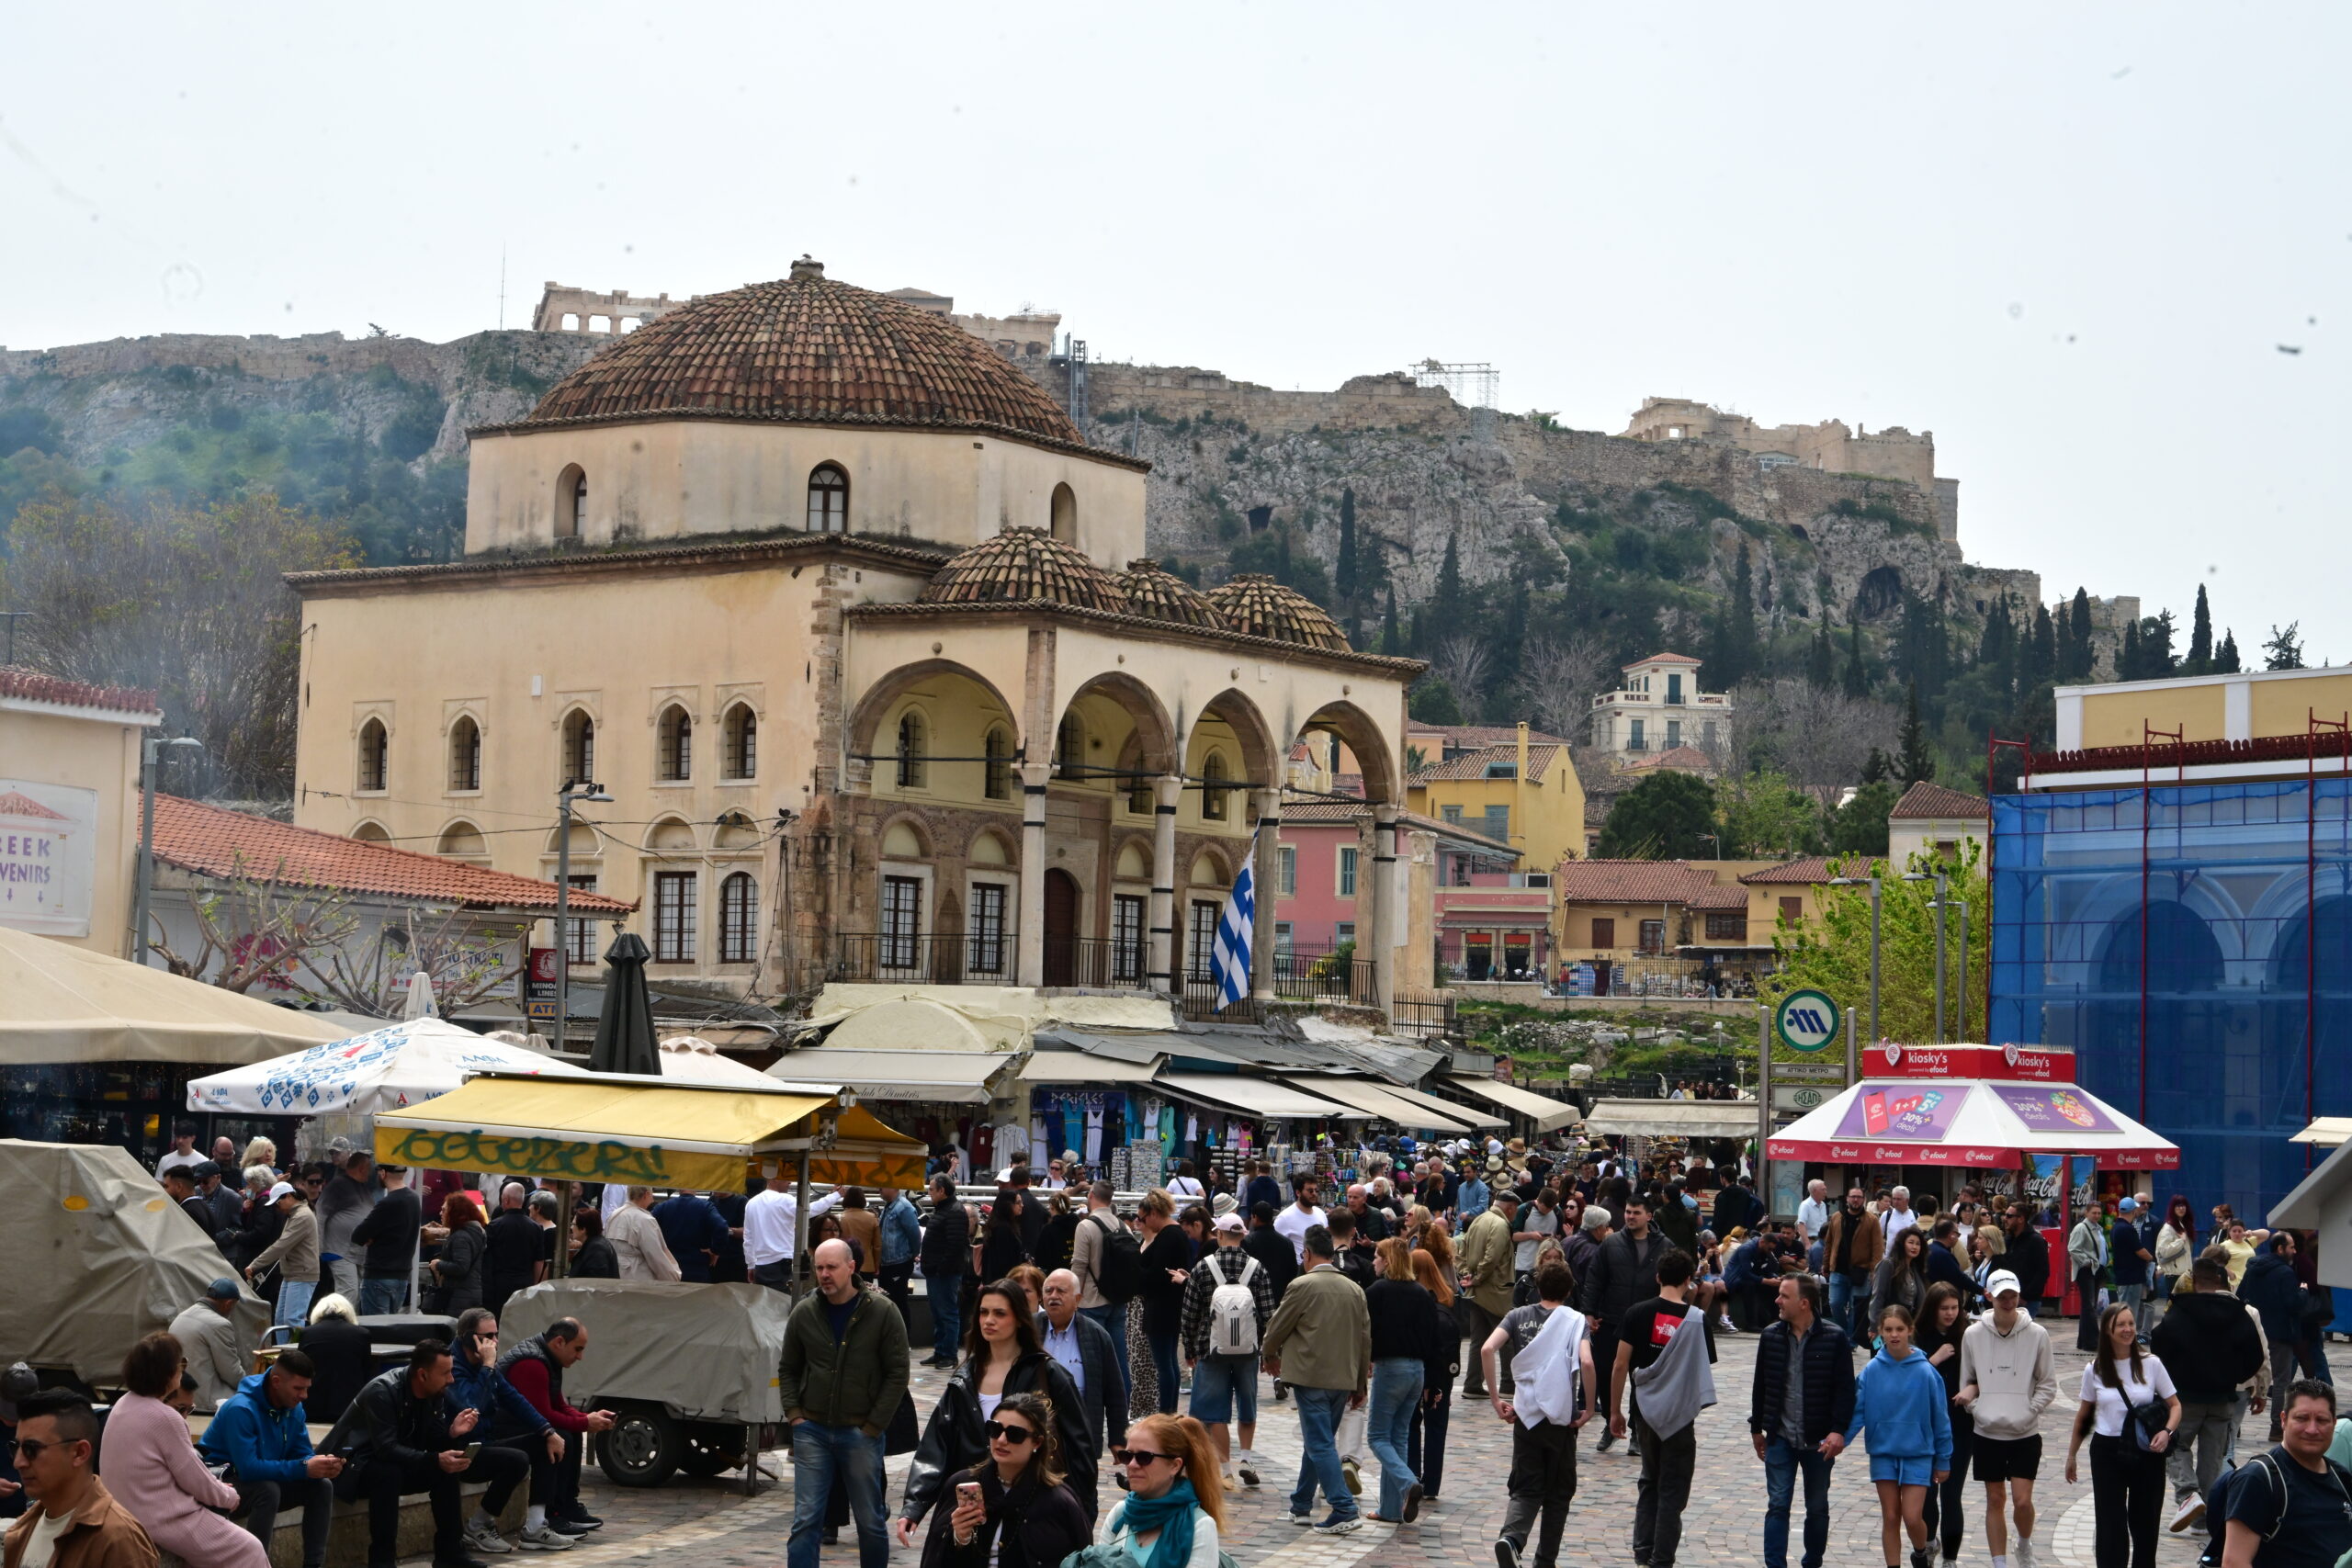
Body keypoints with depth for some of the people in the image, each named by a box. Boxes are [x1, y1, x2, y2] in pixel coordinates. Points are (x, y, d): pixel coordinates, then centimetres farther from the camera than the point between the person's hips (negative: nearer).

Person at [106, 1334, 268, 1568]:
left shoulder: (122, 1406, 4)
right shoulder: (165, 1418, -24)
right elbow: (196, 1479, -15)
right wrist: (229, 1496, 4)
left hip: (132, 1512, 9)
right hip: (165, 1521, -9)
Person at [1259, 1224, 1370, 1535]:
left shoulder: (1302, 1286, -10)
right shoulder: (1354, 1289, 8)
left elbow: (1278, 1326, -2)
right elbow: (1365, 1338, 11)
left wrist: (1271, 1355, 20)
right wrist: (1360, 1384, 19)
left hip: (1312, 1376, -6)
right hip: (1344, 1378, 6)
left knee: (1320, 1444, -6)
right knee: (1319, 1441, 18)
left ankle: (1345, 1510, -15)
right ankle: (1302, 1504, 28)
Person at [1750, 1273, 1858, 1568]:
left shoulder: (1834, 1338, -10)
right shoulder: (1771, 1335, 0)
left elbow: (1845, 1388, -8)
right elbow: (1761, 1385, 9)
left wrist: (1839, 1430, -16)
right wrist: (1757, 1428, 12)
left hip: (1819, 1440, -2)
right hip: (1781, 1437, 2)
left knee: (1817, 1508, 12)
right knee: (1777, 1505, -3)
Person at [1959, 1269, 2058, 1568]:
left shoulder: (2037, 1335, -6)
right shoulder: (1973, 1335, -1)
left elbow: (2047, 1385, 1)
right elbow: (1967, 1382, 10)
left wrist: (2029, 1411, -10)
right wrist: (1976, 1408, -5)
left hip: (2025, 1434, -2)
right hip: (1987, 1433, 2)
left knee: (2022, 1499, -7)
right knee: (1995, 1500, 7)